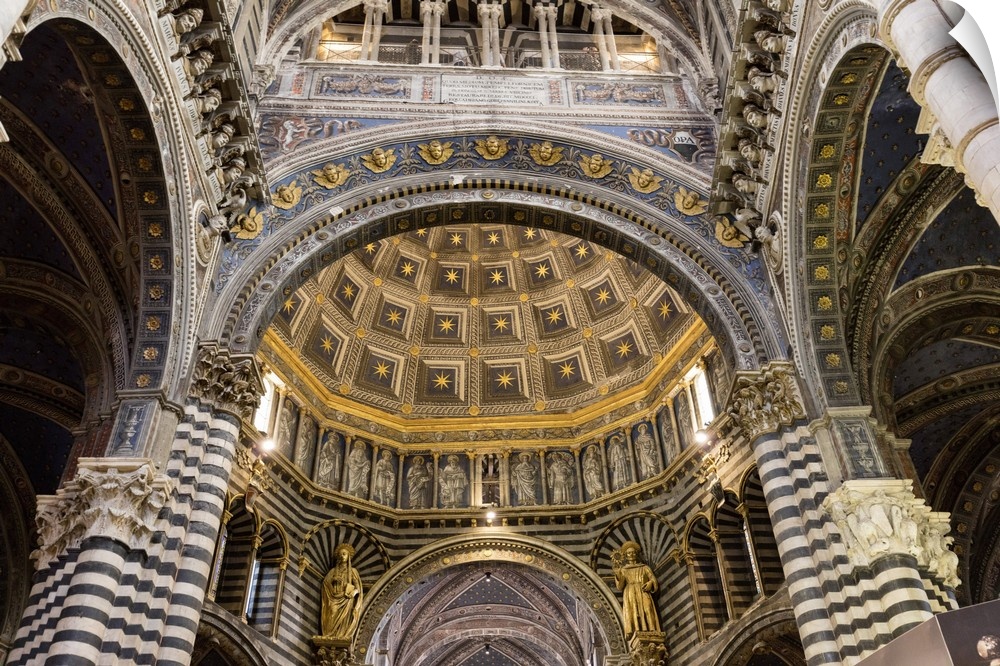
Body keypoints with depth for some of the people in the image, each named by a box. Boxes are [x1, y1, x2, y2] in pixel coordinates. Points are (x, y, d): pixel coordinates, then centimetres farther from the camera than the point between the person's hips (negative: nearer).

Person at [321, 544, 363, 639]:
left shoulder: (352, 570, 12)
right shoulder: (334, 570, 19)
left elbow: (357, 584, 3)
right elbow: (325, 581, 9)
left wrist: (354, 591, -15)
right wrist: (334, 579, -8)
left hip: (347, 599, -2)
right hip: (335, 597, 2)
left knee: (345, 616, -17)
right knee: (334, 616, -15)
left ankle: (344, 636, -24)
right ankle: (332, 636, -21)